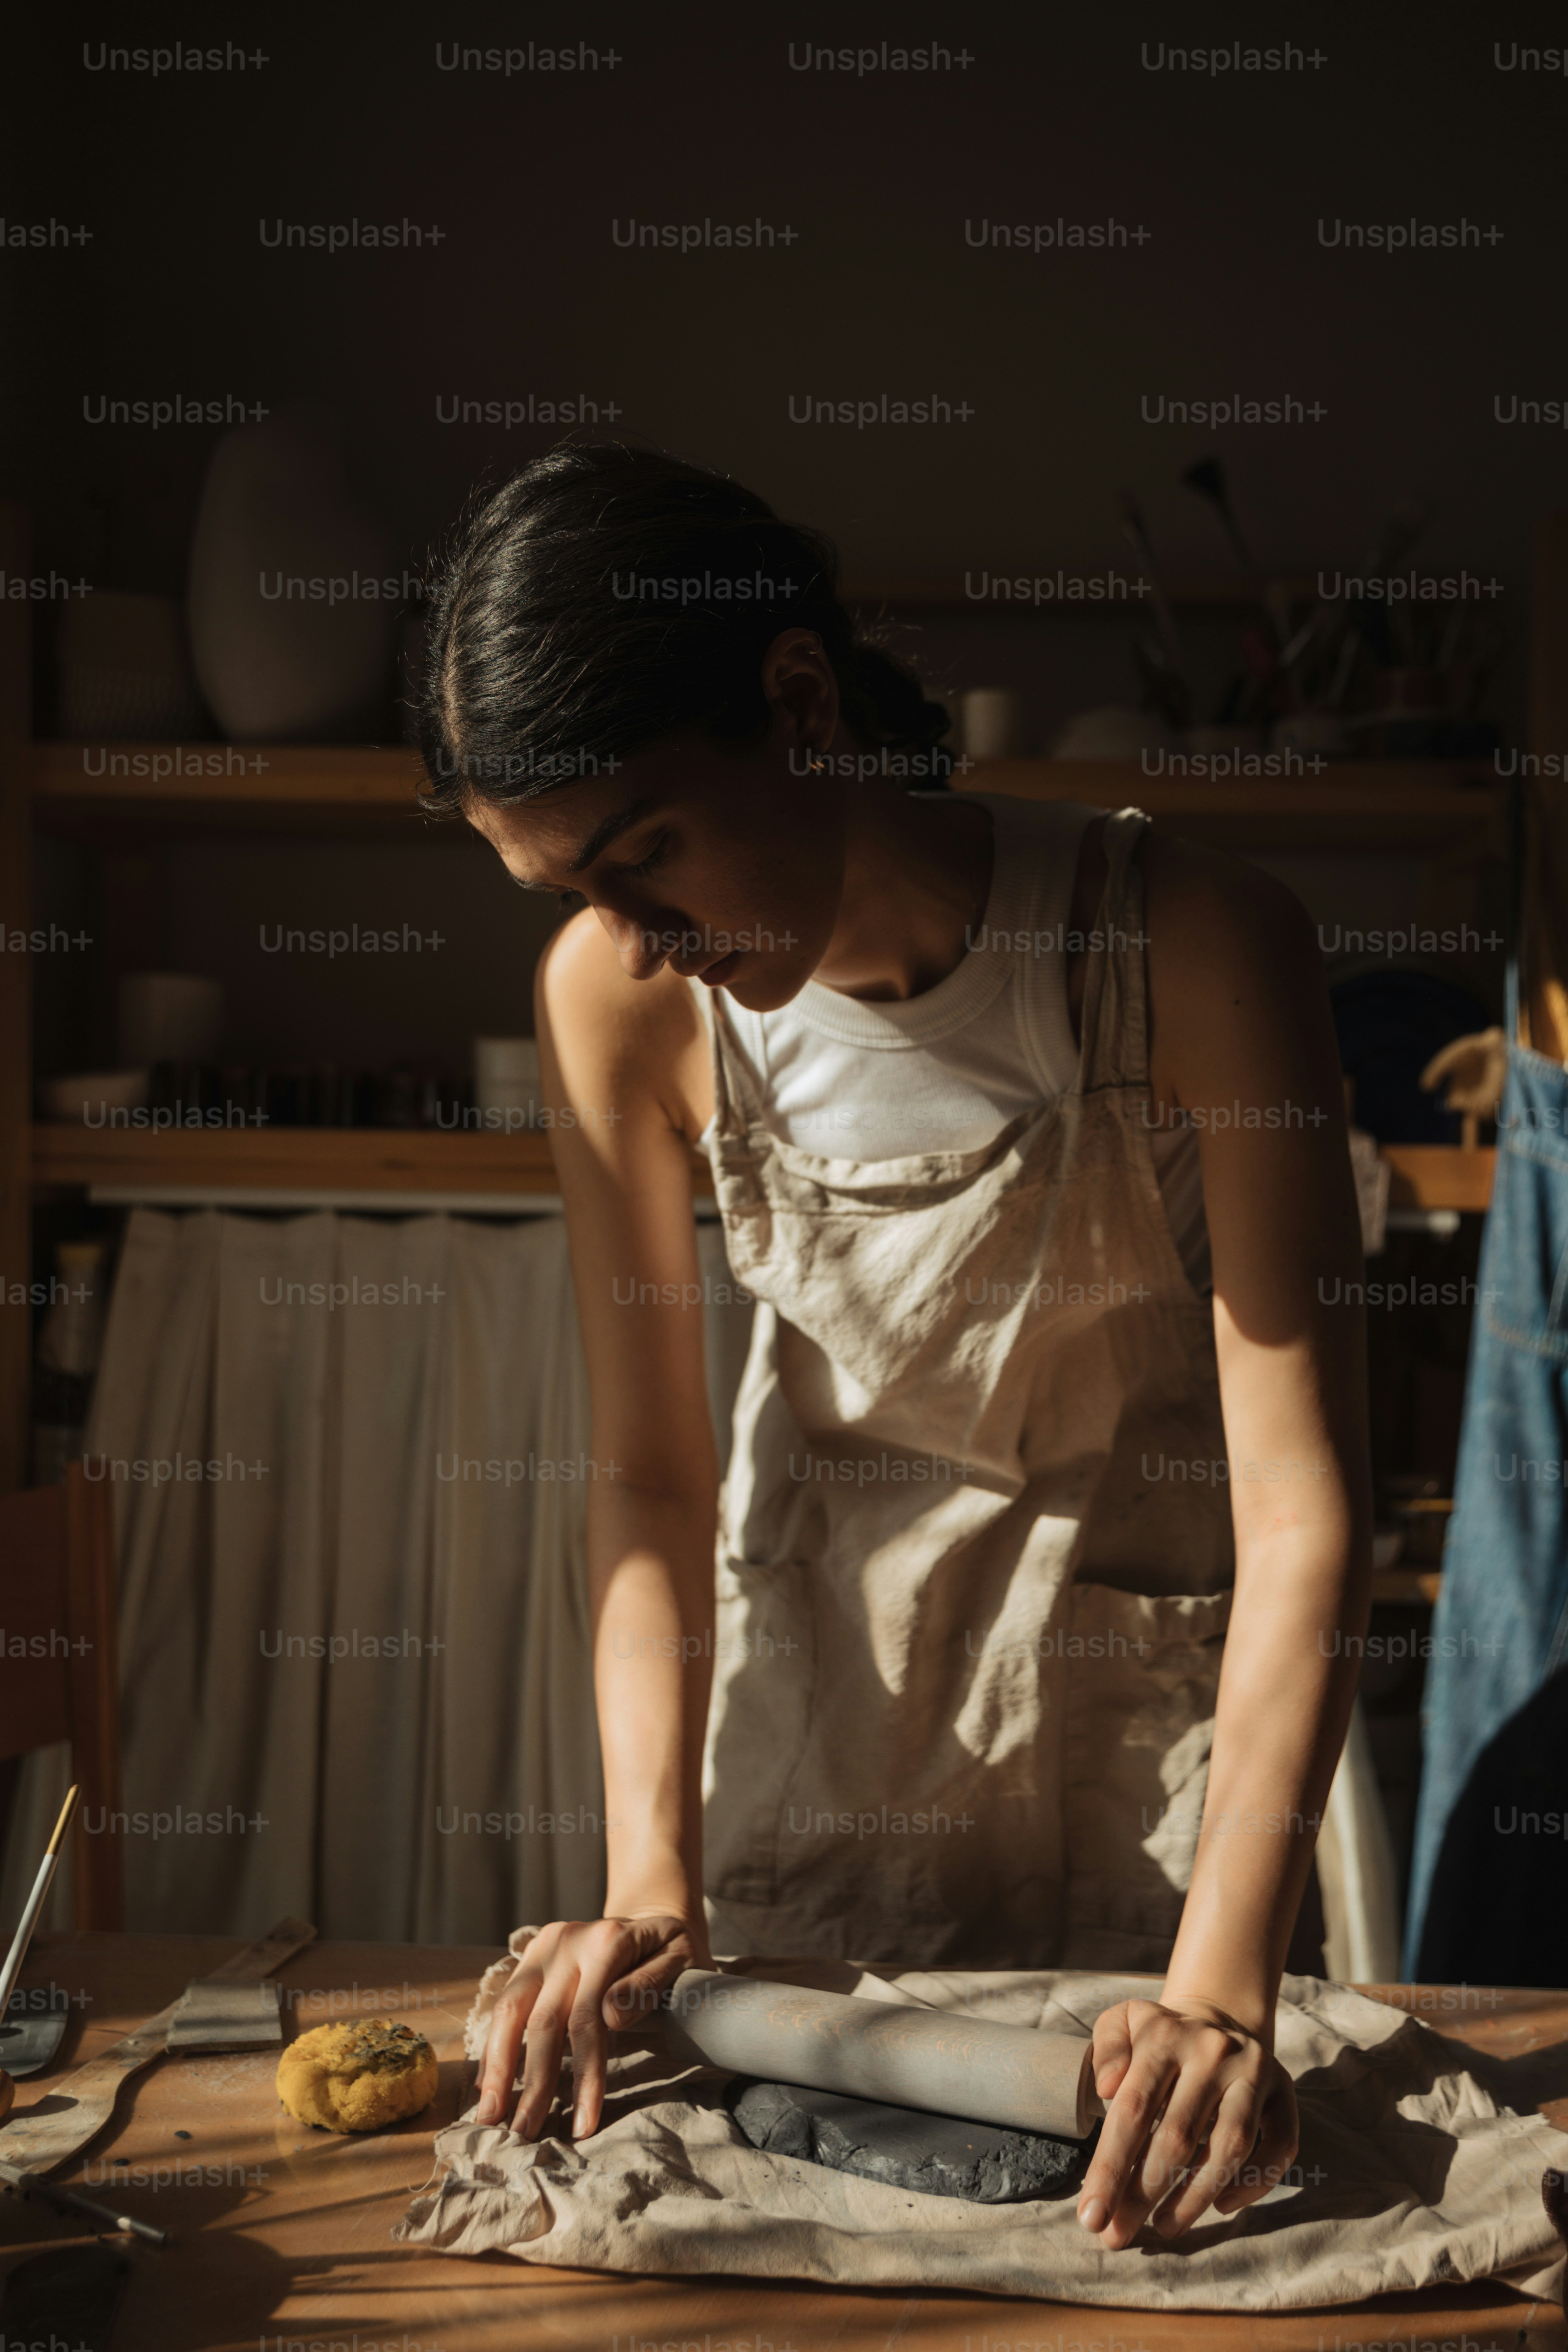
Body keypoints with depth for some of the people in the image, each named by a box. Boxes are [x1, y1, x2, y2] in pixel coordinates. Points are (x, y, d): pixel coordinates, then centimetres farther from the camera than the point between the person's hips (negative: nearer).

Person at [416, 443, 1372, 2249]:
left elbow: (1303, 1509, -30)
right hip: (826, 1611, 2)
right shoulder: (619, 1000, -19)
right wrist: (651, 1875, -25)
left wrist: (1223, 1987, -38)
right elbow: (650, 1474, -13)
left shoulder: (1192, 949, -29)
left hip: (1152, 1618, -1)